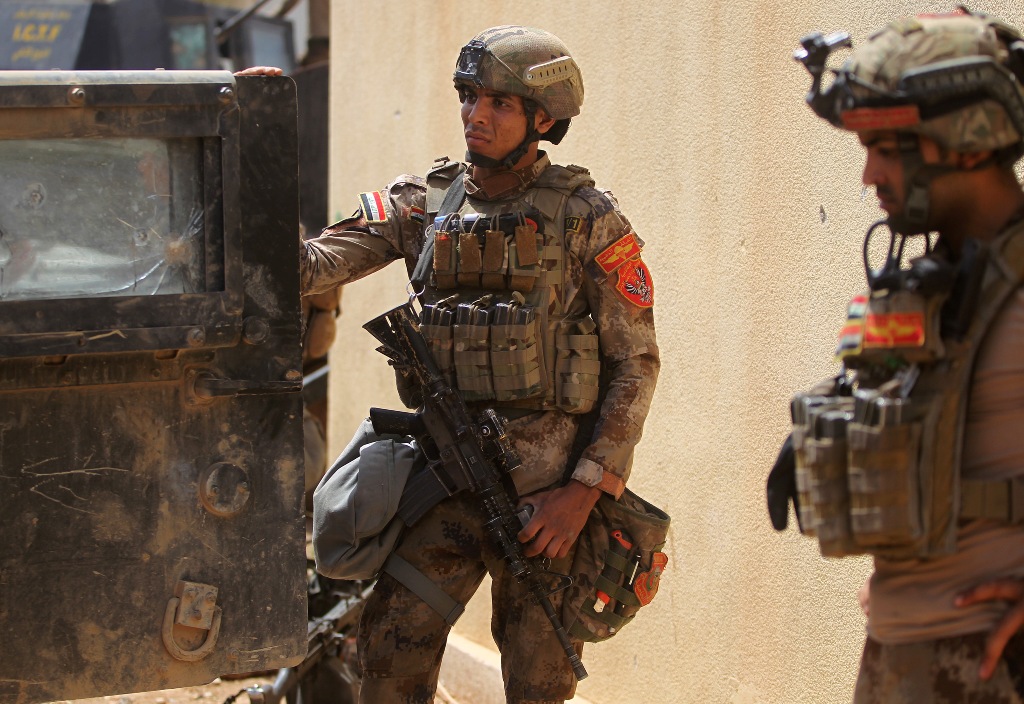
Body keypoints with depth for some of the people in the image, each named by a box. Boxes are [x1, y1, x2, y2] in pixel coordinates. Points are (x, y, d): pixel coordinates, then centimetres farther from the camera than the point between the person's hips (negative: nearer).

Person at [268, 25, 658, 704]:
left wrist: (585, 490, -12)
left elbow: (636, 362, -4)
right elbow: (316, 262, -3)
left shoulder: (586, 218, -4)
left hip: (547, 487, -3)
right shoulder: (424, 202, 7)